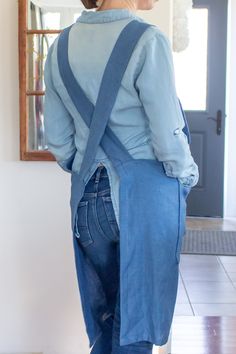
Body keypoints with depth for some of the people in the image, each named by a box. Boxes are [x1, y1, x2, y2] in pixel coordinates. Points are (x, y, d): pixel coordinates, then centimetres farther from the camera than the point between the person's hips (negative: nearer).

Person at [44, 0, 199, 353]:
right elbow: (168, 135, -14)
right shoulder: (148, 41, -14)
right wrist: (186, 176, 4)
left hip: (89, 199, 5)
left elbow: (57, 138, 7)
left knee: (103, 318, 18)